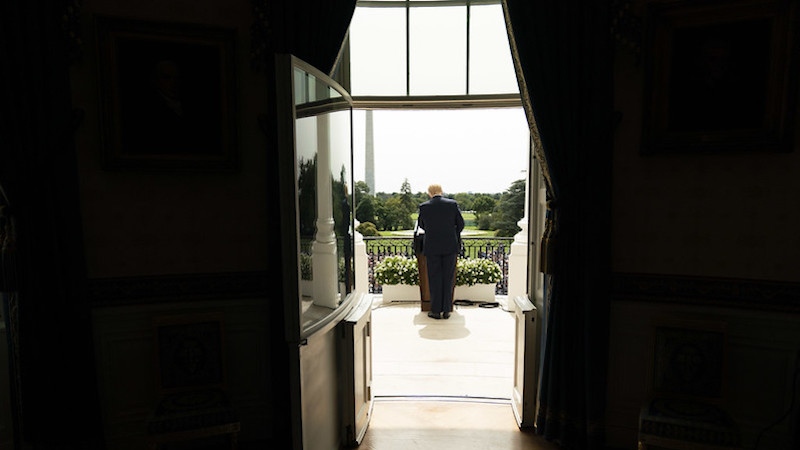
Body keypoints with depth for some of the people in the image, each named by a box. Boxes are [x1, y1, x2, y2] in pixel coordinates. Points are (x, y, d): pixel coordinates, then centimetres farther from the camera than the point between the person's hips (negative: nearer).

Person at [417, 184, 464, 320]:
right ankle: (446, 311, 13)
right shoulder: (453, 204, -1)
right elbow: (460, 224, 4)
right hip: (450, 247, 1)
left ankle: (436, 311, 10)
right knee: (448, 279, 8)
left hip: (432, 247, -1)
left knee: (434, 279, 7)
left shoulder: (424, 207, -3)